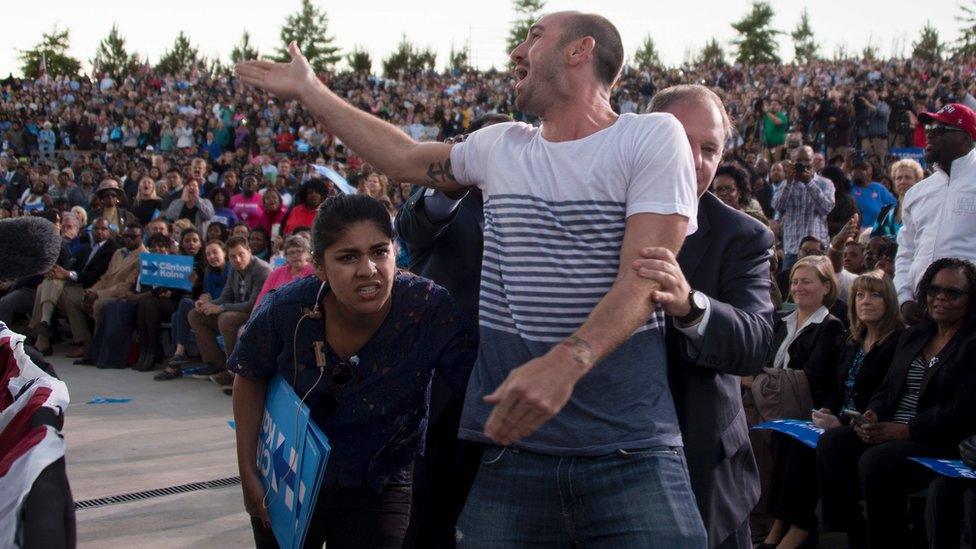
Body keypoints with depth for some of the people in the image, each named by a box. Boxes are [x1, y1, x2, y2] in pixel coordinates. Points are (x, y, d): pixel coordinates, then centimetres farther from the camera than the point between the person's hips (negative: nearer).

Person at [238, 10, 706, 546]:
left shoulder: (653, 137, -2)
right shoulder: (499, 147, 14)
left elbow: (644, 278, -13)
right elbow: (403, 157, 29)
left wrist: (566, 362, -29)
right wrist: (309, 90, 34)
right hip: (507, 447, 4)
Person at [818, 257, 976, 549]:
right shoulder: (912, 336, 20)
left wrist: (904, 430, -19)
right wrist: (872, 416, -4)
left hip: (942, 442, -7)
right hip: (888, 430, 7)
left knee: (877, 461, -33)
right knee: (831, 442, -18)